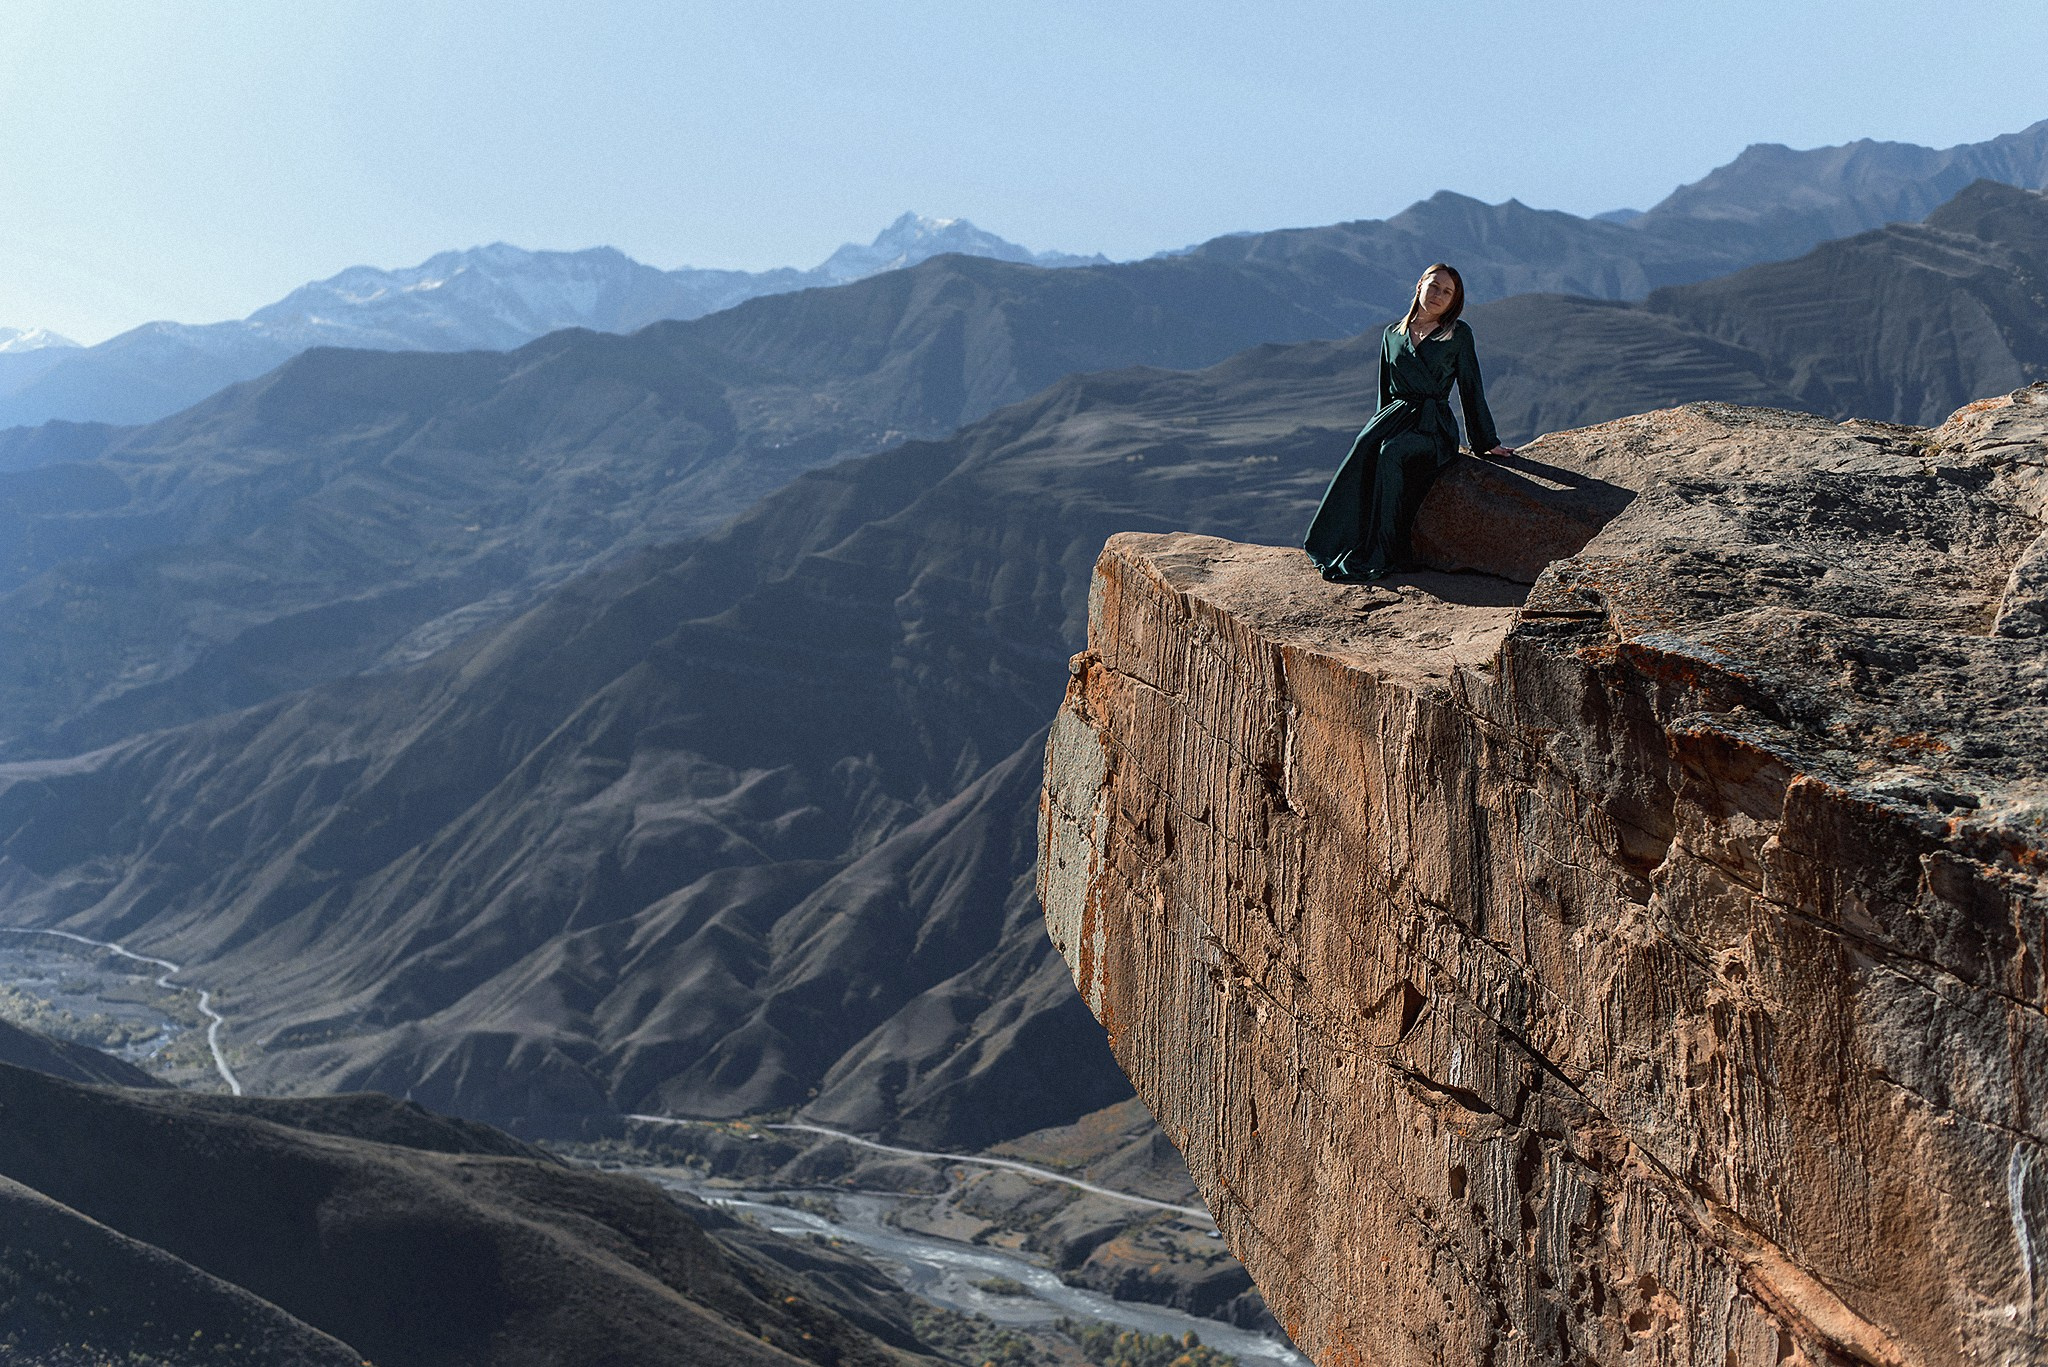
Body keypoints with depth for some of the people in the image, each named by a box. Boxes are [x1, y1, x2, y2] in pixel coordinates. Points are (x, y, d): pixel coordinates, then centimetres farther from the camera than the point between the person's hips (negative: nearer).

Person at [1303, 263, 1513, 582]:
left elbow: (1470, 389, 9)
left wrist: (1487, 443, 9)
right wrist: (1382, 425, 6)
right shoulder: (1392, 333, 17)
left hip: (1434, 426, -3)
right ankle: (1339, 543, -35)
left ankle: (1377, 555, -36)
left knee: (1391, 453, -36)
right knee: (1364, 448, -33)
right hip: (1395, 415, 3)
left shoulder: (1458, 334, 6)